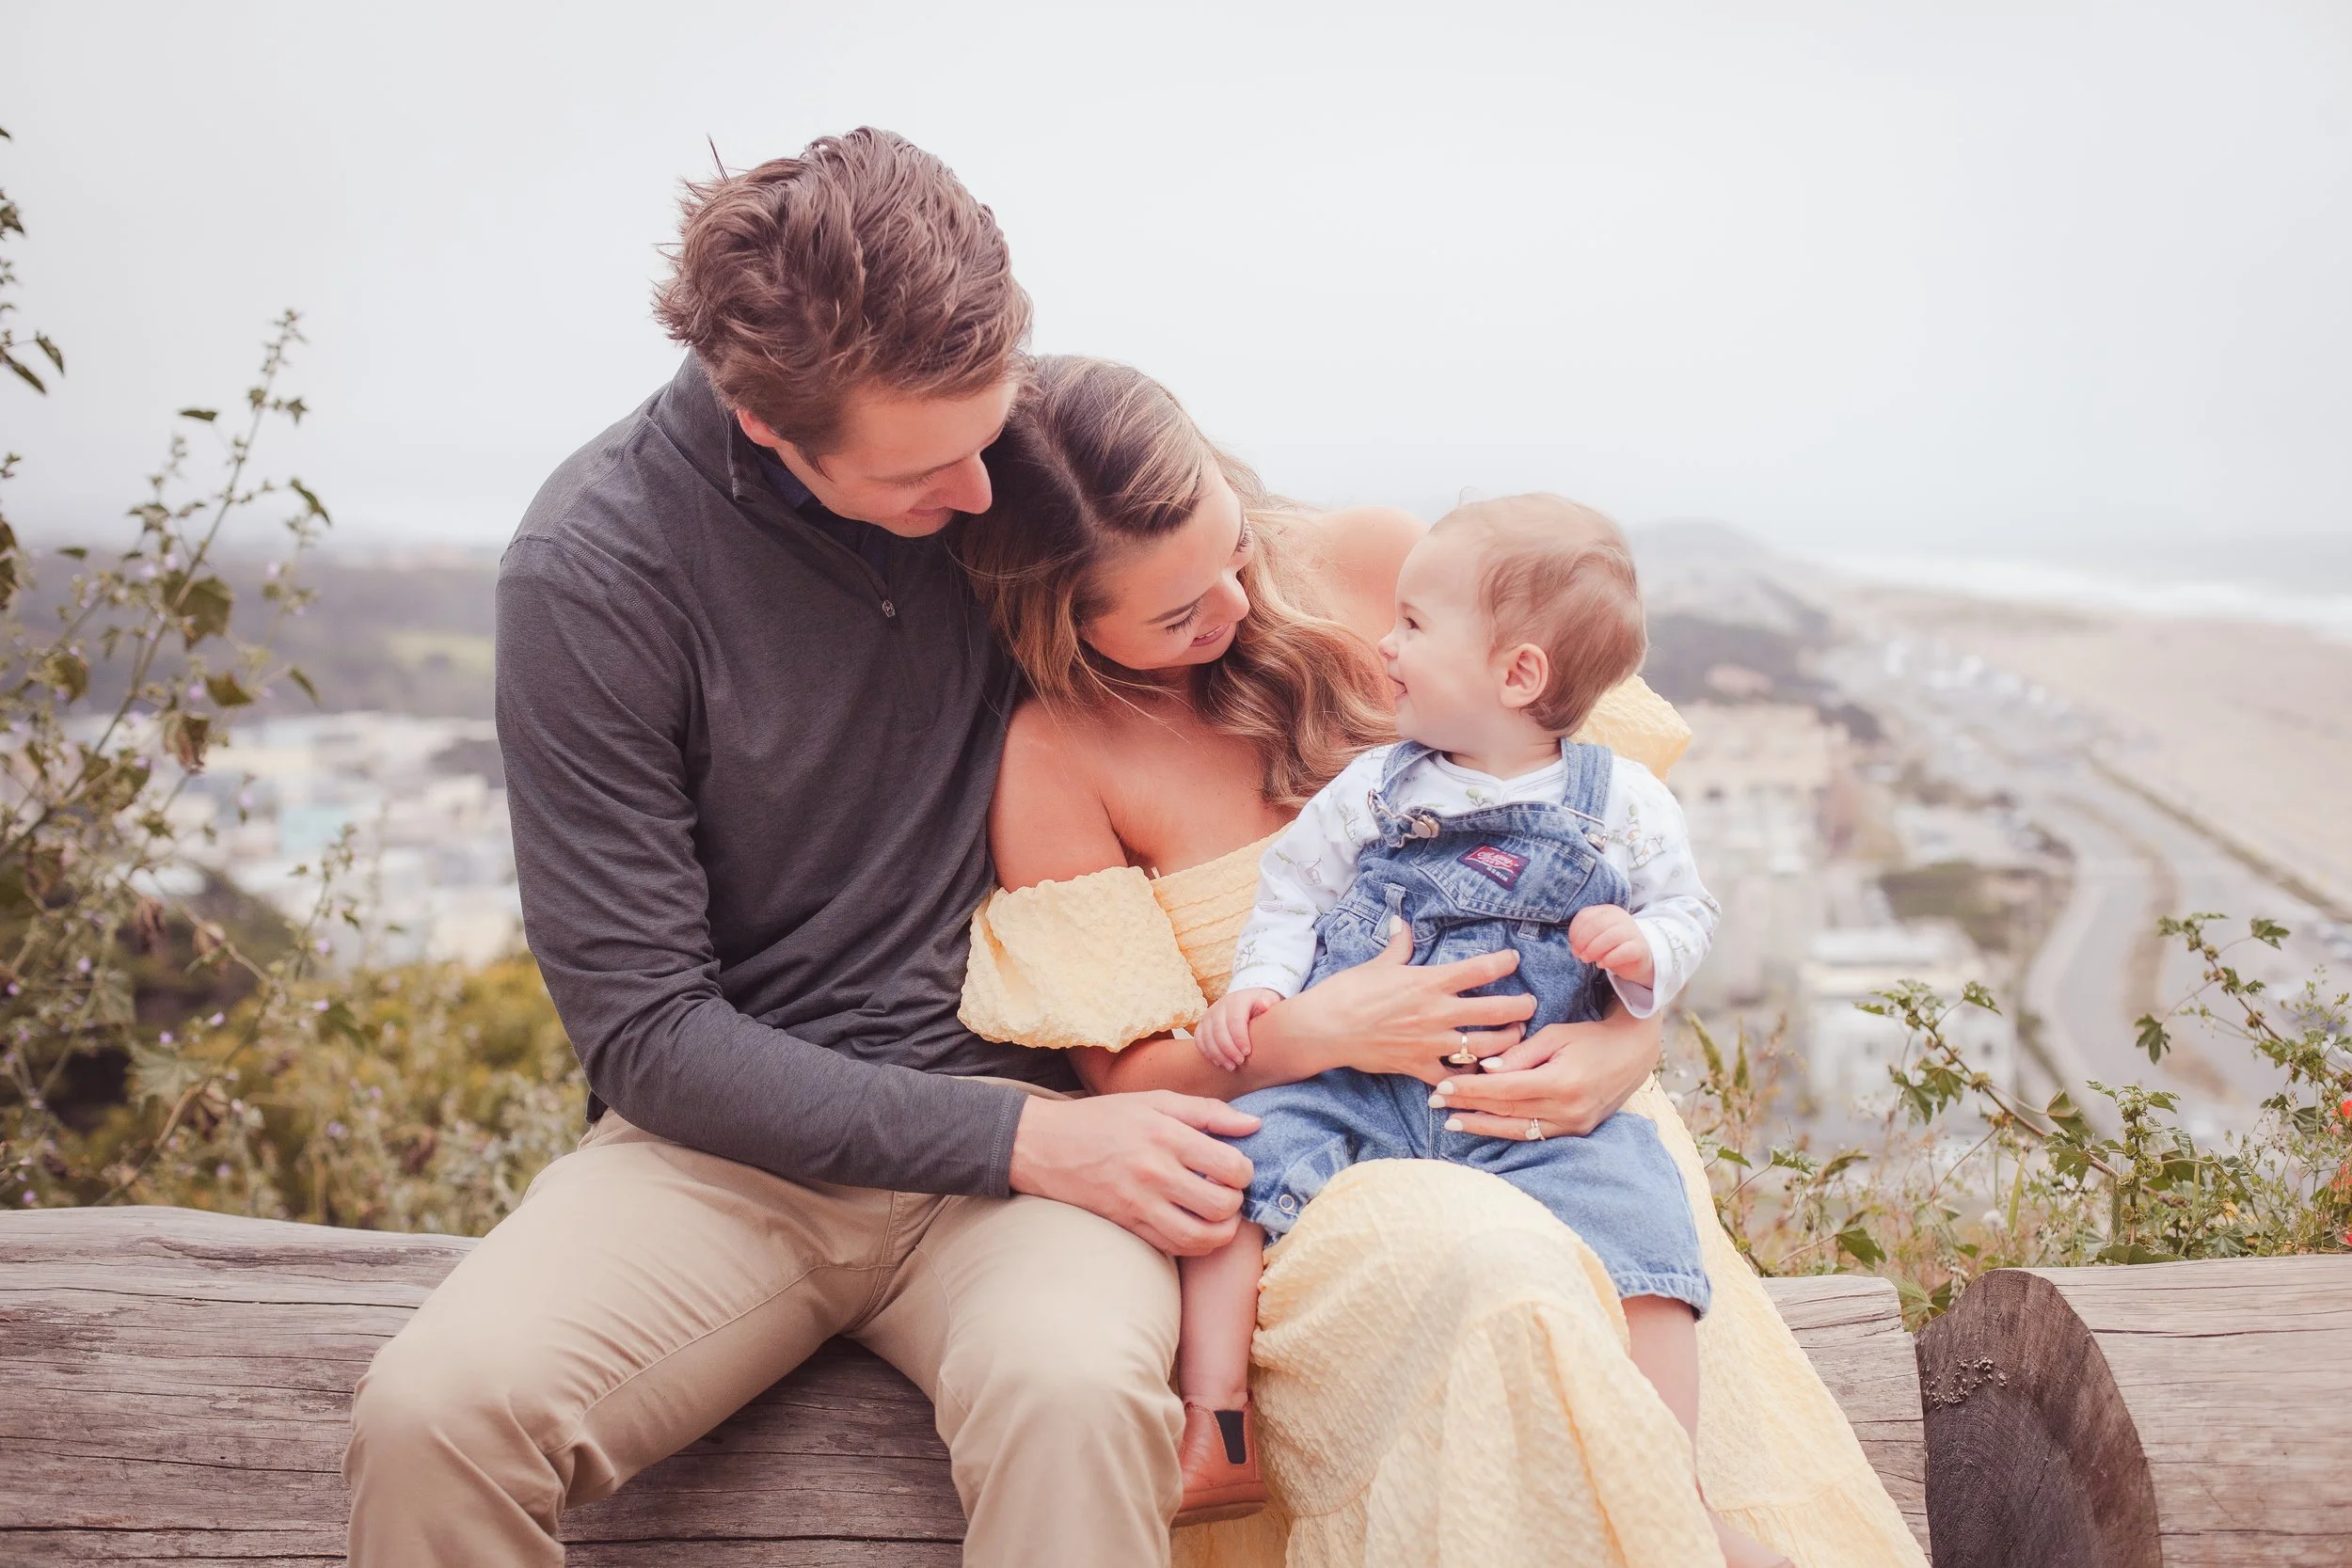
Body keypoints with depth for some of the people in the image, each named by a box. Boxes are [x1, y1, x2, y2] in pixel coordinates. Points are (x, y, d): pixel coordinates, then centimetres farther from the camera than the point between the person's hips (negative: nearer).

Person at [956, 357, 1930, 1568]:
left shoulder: (1377, 566, 1)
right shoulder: (1052, 759, -6)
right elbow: (1127, 1075, -3)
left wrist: (1627, 1042, -11)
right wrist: (1316, 1031, -22)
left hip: (1537, 1099, 3)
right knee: (1485, 1269, -37)